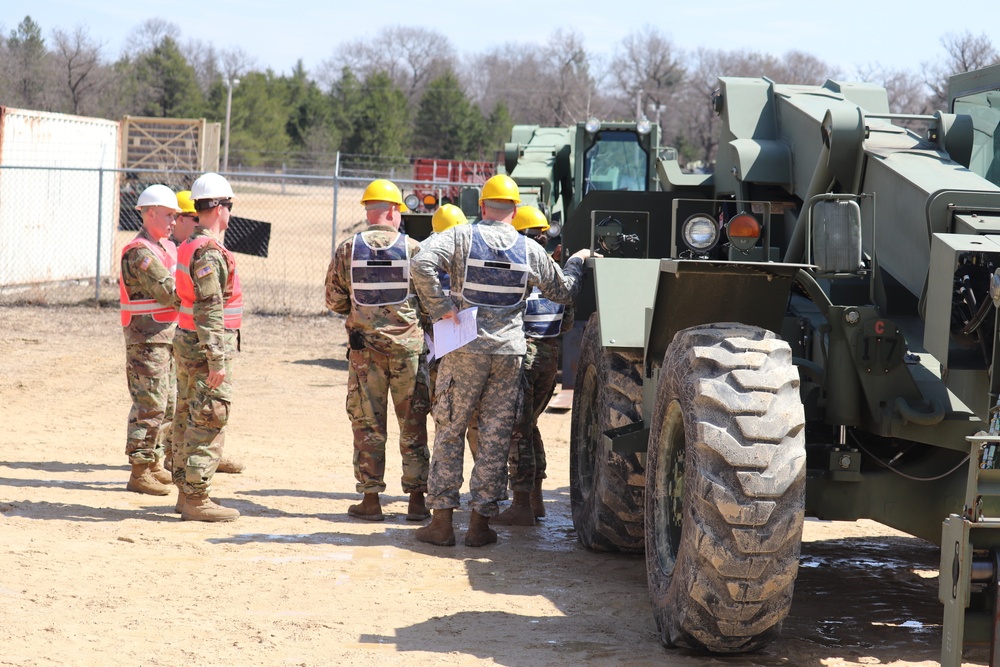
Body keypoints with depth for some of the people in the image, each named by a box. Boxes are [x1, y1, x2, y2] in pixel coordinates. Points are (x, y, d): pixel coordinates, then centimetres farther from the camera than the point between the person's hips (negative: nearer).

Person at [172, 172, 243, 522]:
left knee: (191, 419, 14)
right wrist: (217, 359, -23)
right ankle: (196, 499, -5)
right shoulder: (209, 253, -18)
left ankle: (186, 491, 21)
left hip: (187, 340, 10)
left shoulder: (189, 246, 14)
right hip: (206, 346, -10)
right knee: (209, 422, -7)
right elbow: (209, 310, -23)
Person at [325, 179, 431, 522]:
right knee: (413, 425, 6)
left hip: (364, 346, 1)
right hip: (408, 345, -1)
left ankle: (370, 499, 6)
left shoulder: (348, 249, -1)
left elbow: (334, 300, 2)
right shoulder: (414, 249, -3)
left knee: (368, 425, 6)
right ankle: (416, 498, 8)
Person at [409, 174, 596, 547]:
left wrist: (441, 307, -12)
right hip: (509, 352, 2)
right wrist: (577, 263, 37)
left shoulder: (462, 237, -2)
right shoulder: (530, 251, 6)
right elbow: (564, 292, 18)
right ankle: (480, 521, 7)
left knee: (449, 432, 6)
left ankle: (442, 520, 5)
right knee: (496, 438, 7)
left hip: (465, 350, -1)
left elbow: (421, 264, -19)